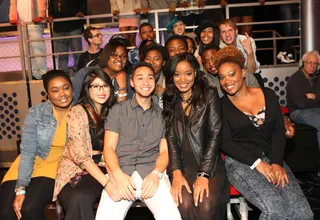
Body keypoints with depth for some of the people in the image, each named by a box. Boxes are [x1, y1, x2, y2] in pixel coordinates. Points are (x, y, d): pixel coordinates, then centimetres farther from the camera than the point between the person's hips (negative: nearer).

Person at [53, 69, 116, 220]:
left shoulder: (111, 112, 10)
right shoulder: (78, 112, -8)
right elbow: (80, 155, -17)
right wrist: (106, 182, -26)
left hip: (103, 166, 5)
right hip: (76, 168, -4)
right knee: (80, 199, -36)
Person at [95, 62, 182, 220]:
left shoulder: (162, 114, 16)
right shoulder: (118, 110, 12)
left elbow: (164, 150, 9)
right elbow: (109, 147, 5)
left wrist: (156, 173, -12)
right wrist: (117, 174, -15)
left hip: (152, 172, 1)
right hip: (122, 172, 0)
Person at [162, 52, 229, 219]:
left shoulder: (209, 95, 2)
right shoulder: (168, 100, 9)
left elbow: (215, 133, -6)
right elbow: (170, 137, 1)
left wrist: (203, 174, -16)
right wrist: (176, 173, -14)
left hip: (209, 164, -1)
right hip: (182, 164, 2)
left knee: (206, 206, -26)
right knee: (184, 204, -25)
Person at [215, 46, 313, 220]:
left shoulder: (268, 95, 10)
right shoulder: (222, 105, 2)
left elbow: (279, 131, 6)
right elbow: (225, 142, -5)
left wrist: (277, 163, -8)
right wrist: (256, 163, -14)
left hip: (271, 158, 3)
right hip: (240, 162, -3)